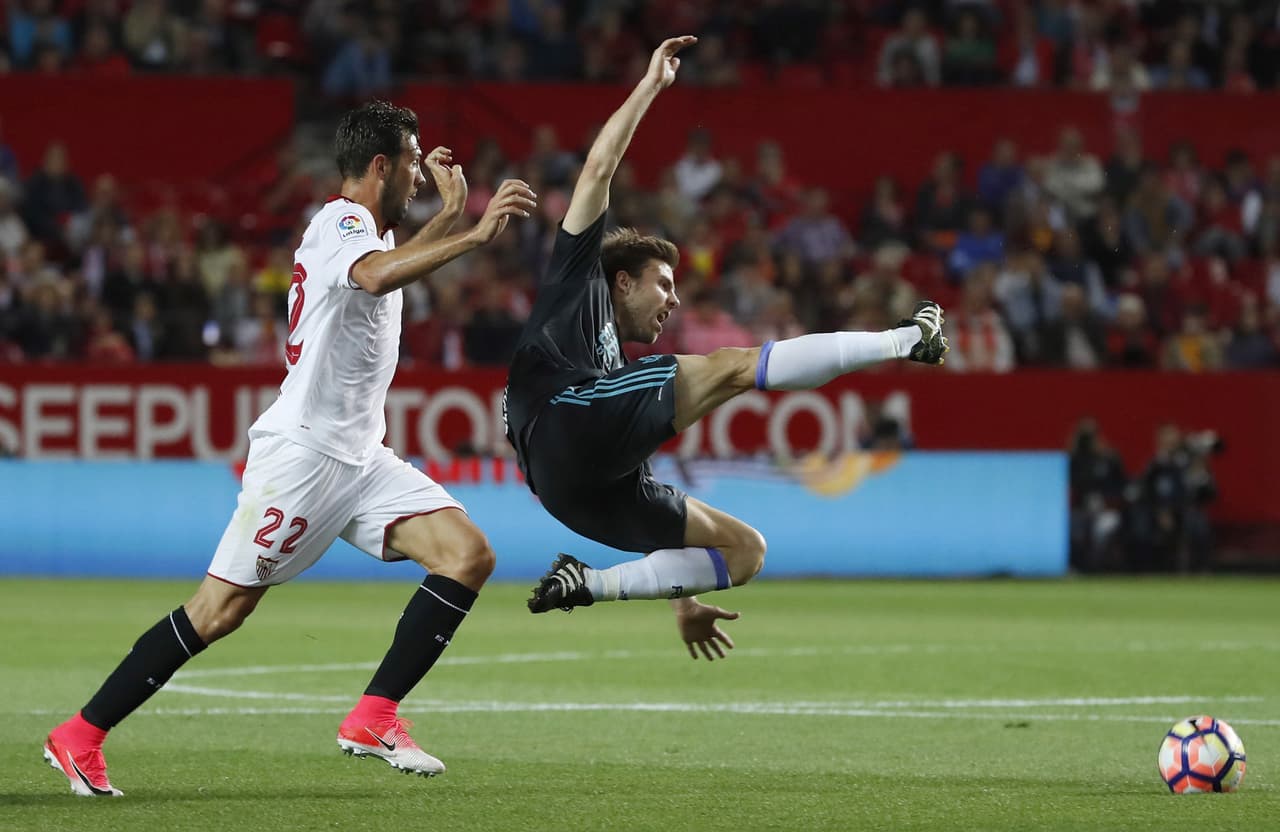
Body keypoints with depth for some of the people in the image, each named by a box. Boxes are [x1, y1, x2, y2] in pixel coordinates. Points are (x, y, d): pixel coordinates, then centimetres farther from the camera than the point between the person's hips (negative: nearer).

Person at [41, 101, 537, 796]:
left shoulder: (360, 227, 19)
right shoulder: (340, 221, -10)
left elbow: (397, 269, 46)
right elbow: (378, 277, -35)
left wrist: (451, 212, 38)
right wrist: (475, 235, -39)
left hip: (361, 459, 9)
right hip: (302, 448, -9)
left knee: (468, 556, -8)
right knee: (219, 610, -9)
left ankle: (372, 719, -10)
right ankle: (79, 737, 0)